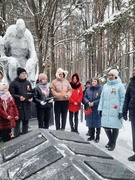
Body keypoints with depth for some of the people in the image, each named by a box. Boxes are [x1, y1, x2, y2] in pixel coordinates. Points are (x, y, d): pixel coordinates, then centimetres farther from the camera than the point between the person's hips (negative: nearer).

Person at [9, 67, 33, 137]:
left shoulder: (28, 83, 12)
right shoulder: (13, 83, -4)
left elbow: (31, 92, 18)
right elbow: (11, 94, -8)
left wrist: (31, 98, -2)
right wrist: (19, 97, -22)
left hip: (27, 105, 5)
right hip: (18, 106, -5)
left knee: (26, 121, 13)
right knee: (17, 122, -3)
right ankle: (16, 136, 8)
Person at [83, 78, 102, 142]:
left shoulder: (100, 89, -7)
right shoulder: (88, 90, 9)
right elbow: (85, 97, 8)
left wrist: (94, 103, -17)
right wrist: (88, 102, -10)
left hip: (97, 110, -4)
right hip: (89, 109, 5)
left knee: (97, 123, 3)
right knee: (90, 123, 12)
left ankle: (97, 137, 17)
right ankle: (91, 136, 27)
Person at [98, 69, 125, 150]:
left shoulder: (120, 85, -2)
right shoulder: (105, 85, 13)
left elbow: (123, 98, -6)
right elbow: (102, 98, 14)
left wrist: (121, 111, -11)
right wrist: (100, 108, 7)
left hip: (115, 111, -4)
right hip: (106, 110, 5)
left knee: (115, 127, 3)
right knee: (106, 126, 7)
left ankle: (113, 143, 22)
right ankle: (110, 140, 31)